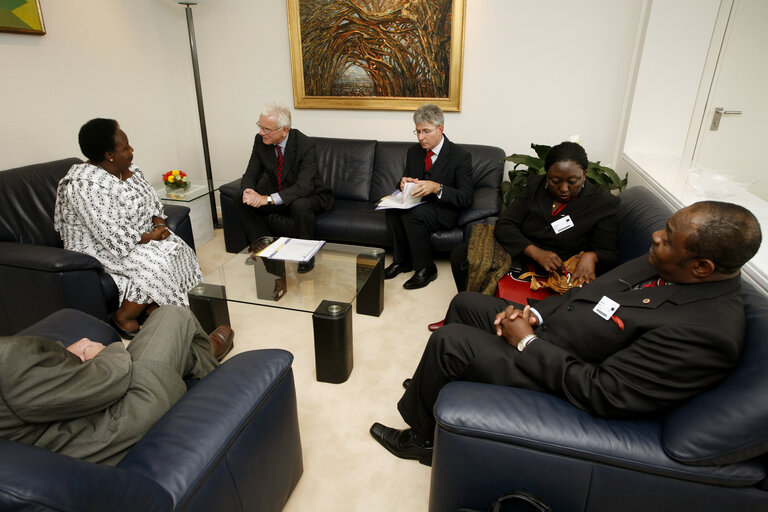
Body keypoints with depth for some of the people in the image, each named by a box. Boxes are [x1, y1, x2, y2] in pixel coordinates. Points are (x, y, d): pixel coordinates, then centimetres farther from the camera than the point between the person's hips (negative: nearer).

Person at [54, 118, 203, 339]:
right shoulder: (85, 186, -24)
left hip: (140, 236, 9)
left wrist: (159, 223, -6)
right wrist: (149, 237, -18)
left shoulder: (127, 168, 3)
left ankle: (152, 307, -3)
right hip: (100, 247, -8)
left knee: (178, 249, -11)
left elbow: (151, 199, 12)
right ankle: (123, 319, -8)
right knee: (154, 263, -28)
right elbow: (112, 236, -28)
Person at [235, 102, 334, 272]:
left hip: (308, 195, -5)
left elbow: (303, 187, -34)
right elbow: (251, 174, -3)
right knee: (241, 202, -11)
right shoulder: (260, 140, -9)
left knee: (300, 206, -39)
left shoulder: (306, 146, -27)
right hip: (277, 192, 6)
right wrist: (247, 191, -27)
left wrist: (269, 199, -41)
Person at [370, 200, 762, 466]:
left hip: (552, 375, -9)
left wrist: (526, 342, -22)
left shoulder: (709, 332, -29)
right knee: (464, 303, 15)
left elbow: (601, 394, -29)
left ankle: (420, 436, 14)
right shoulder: (664, 264, -4)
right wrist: (535, 314, -6)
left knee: (447, 340, -13)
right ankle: (432, 386, 38)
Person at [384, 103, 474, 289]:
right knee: (392, 210, -26)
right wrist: (404, 183, -10)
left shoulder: (460, 155, -12)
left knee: (411, 214, -33)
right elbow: (406, 179, 17)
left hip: (443, 210, -5)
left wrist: (437, 188, -33)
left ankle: (426, 269, -17)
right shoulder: (414, 151, 6)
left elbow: (465, 198, -17)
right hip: (417, 204, 6)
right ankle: (402, 260, -8)